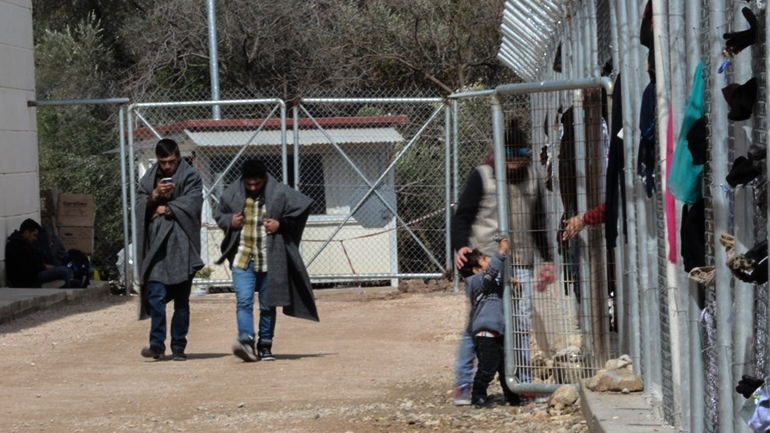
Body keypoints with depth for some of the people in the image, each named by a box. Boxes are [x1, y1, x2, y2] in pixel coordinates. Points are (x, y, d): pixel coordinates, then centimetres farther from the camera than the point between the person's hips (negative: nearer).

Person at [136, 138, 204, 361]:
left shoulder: (191, 178, 3)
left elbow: (190, 204, -9)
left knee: (181, 300, 2)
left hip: (181, 245, -2)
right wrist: (155, 196, -10)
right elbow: (140, 207, 7)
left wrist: (165, 209, -3)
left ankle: (178, 347, 8)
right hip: (156, 245, 2)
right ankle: (157, 344, -13)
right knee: (156, 295, -12)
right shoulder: (149, 179, 13)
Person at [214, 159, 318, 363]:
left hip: (270, 260, -1)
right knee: (244, 301, -14)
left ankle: (265, 346, 14)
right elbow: (219, 215, 17)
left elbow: (301, 209, 3)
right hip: (242, 259, 1)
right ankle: (246, 341, -22)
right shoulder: (232, 194, 1)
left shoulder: (279, 194, -6)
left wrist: (281, 224, -10)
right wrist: (229, 221, -5)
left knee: (268, 305, 6)